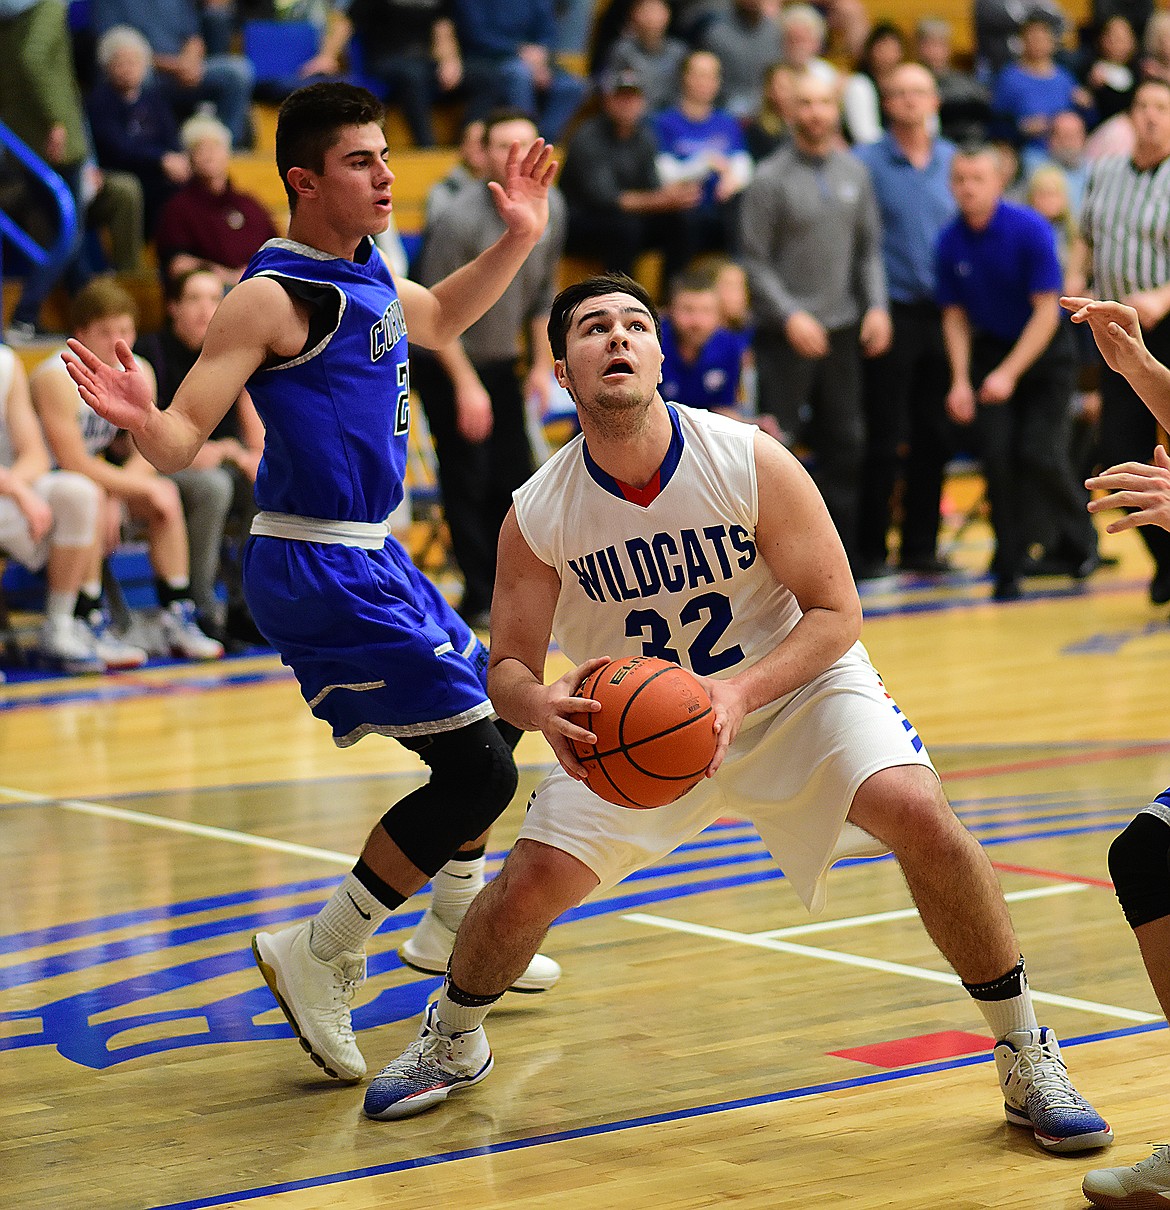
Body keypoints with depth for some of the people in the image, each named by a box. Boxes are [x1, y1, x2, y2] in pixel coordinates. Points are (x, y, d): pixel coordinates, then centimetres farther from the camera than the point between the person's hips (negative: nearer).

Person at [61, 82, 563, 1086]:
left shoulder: (368, 277, 8)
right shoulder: (272, 296, -18)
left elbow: (440, 321, 32)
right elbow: (182, 441, -20)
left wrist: (516, 242, 22)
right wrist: (138, 416, -41)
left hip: (369, 554, 10)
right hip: (317, 567, -10)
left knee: (495, 711, 26)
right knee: (476, 767, -13)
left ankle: (455, 925, 46)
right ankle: (320, 956, -3)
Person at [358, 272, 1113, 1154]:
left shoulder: (752, 463, -22)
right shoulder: (537, 517, -16)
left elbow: (838, 614, -17)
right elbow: (509, 664, -8)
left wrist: (740, 691, -35)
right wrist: (538, 706, -33)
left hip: (796, 684, -2)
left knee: (921, 817, -25)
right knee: (532, 881, -12)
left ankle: (1026, 1057, -7)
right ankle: (452, 1044, 22)